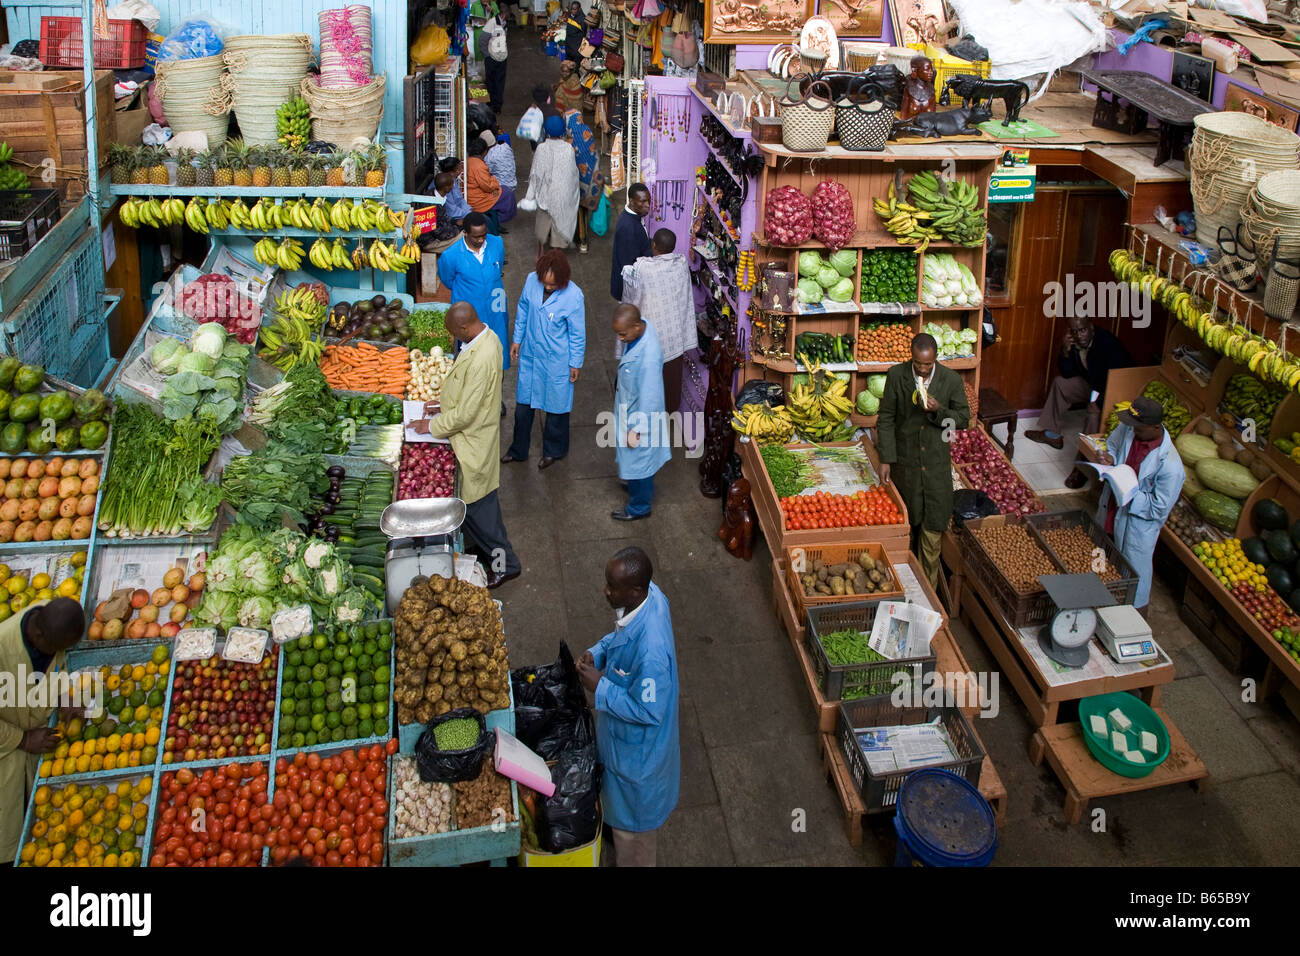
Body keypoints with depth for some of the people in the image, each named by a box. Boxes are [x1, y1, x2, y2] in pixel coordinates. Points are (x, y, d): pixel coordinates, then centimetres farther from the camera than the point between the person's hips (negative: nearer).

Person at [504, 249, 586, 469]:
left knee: (556, 405, 15)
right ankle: (519, 450, 36)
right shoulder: (532, 280, -12)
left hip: (557, 361, -4)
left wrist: (576, 364, -5)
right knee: (523, 404, 17)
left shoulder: (573, 296, -23)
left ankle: (554, 450, 38)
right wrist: (517, 340, 11)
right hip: (530, 354, 4)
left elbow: (578, 334, -12)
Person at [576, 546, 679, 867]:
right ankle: (623, 840, 63)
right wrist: (597, 652, -10)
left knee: (632, 818, 21)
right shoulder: (649, 593, -19)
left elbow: (648, 712, -30)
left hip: (637, 746, -9)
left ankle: (634, 861, 47)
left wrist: (600, 687, -25)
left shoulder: (650, 652, -44)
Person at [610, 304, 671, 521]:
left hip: (640, 416, -8)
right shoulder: (642, 329, -13)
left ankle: (639, 508, 35)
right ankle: (644, 489, 53)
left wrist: (636, 430, -21)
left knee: (637, 461, 14)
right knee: (640, 460, 30)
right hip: (630, 411, 8)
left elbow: (649, 398, -30)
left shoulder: (648, 358, -39)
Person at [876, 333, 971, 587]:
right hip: (905, 459, 0)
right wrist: (886, 459, -6)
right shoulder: (896, 376, -7)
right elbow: (886, 419, -2)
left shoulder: (951, 380, -7)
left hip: (937, 461, 0)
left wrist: (939, 411, -19)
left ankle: (929, 586, 16)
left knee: (932, 526, 3)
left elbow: (964, 418, 1)